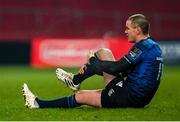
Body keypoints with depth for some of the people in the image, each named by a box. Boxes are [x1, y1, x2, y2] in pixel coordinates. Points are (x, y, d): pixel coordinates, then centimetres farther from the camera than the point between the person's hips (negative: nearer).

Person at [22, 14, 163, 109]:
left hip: (130, 98, -9)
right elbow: (125, 69, 20)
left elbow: (116, 68, -22)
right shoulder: (153, 45, 14)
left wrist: (93, 60, -4)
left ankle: (38, 103, 10)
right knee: (103, 53, 10)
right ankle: (75, 80, 23)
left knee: (80, 96, -1)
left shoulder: (143, 47, -18)